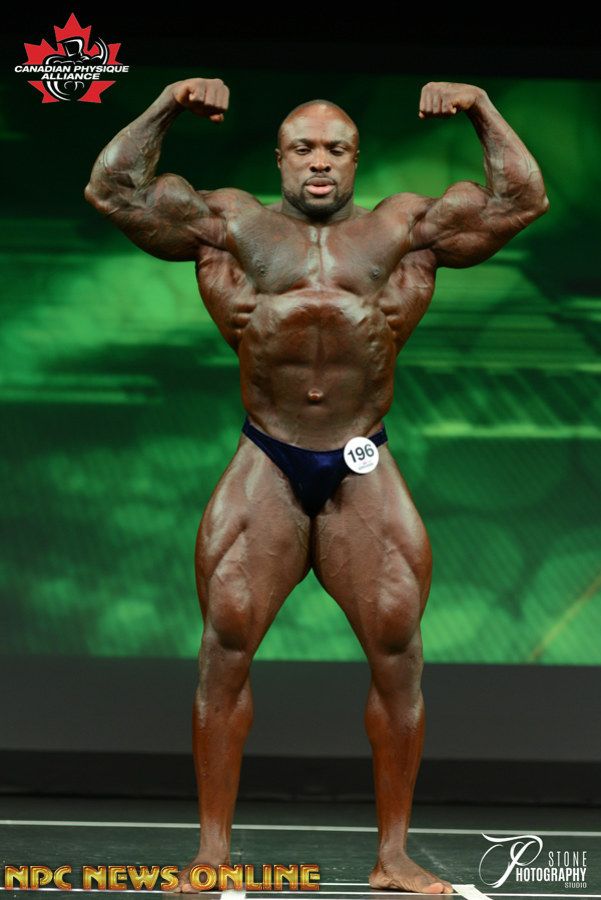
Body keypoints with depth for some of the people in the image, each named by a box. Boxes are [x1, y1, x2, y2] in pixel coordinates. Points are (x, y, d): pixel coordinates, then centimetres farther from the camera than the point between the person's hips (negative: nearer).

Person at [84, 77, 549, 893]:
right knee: (226, 648, -3)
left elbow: (521, 202, 8)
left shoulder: (406, 228, 10)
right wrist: (164, 109, -4)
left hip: (364, 472, 1)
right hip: (265, 467, -1)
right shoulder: (231, 224, 8)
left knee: (398, 654, -1)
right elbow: (114, 191, 4)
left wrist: (483, 113, -1)